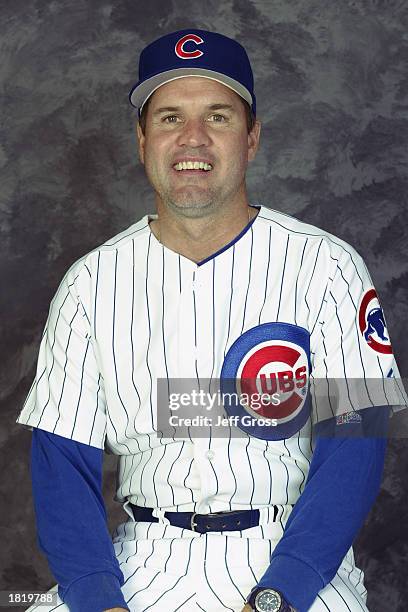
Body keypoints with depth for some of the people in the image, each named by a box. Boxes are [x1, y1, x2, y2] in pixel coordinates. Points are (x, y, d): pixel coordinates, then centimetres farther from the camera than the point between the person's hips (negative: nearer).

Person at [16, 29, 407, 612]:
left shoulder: (327, 267, -2)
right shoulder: (92, 282, 6)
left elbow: (353, 447, -7)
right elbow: (61, 461, 2)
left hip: (291, 554, -1)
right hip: (144, 559, 2)